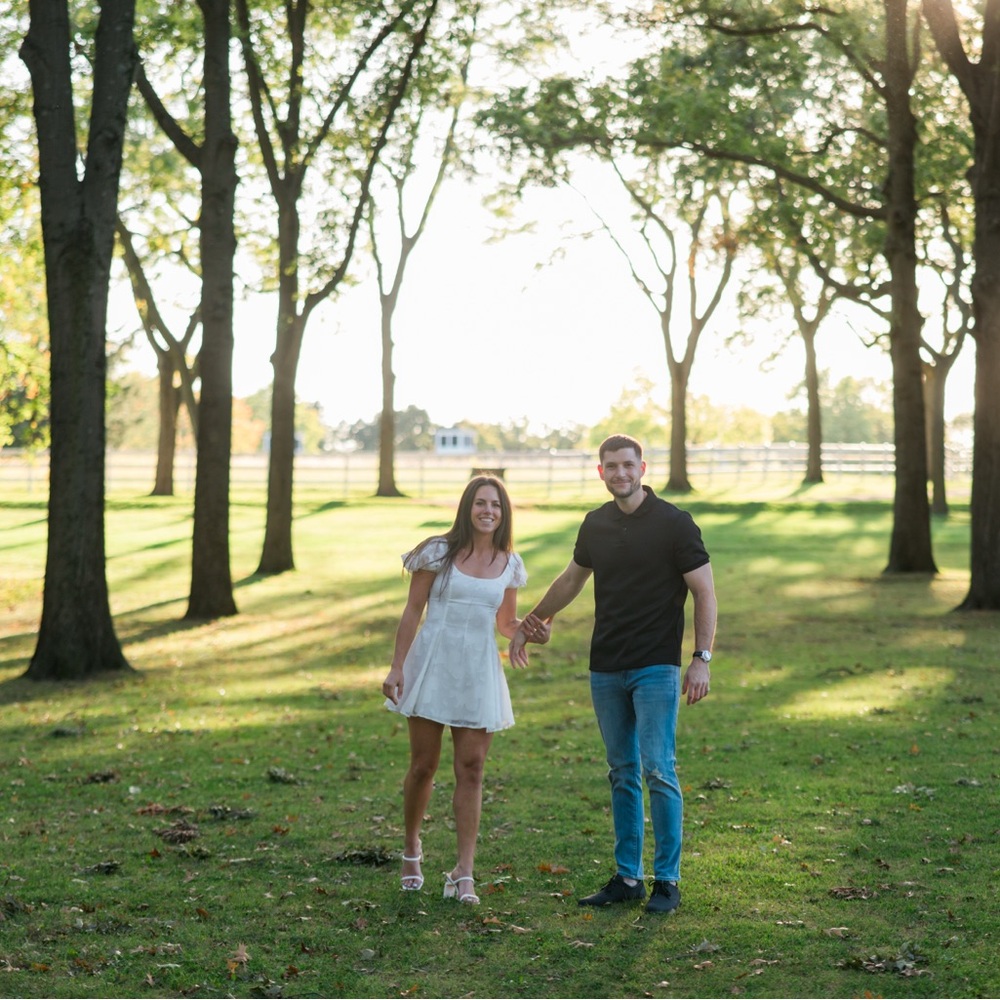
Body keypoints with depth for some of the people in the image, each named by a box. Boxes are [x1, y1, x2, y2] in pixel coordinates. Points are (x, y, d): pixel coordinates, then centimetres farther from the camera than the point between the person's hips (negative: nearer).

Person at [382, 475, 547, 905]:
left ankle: (463, 874, 0)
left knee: (471, 770, -1)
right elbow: (412, 611, -1)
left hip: (479, 672, 2)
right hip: (433, 664, -2)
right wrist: (396, 667, -6)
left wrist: (530, 629, -5)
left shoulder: (509, 564, 7)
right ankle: (411, 849, 29)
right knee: (423, 766, 4)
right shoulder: (439, 552, -3)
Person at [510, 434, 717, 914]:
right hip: (606, 668, 5)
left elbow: (705, 593, -6)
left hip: (656, 667, -5)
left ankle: (668, 880, 0)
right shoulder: (596, 524, 8)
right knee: (622, 774, 10)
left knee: (657, 771, -7)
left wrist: (702, 658, -13)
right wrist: (529, 623, 29)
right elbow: (572, 578, 25)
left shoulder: (674, 523, -7)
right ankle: (627, 877, 16)